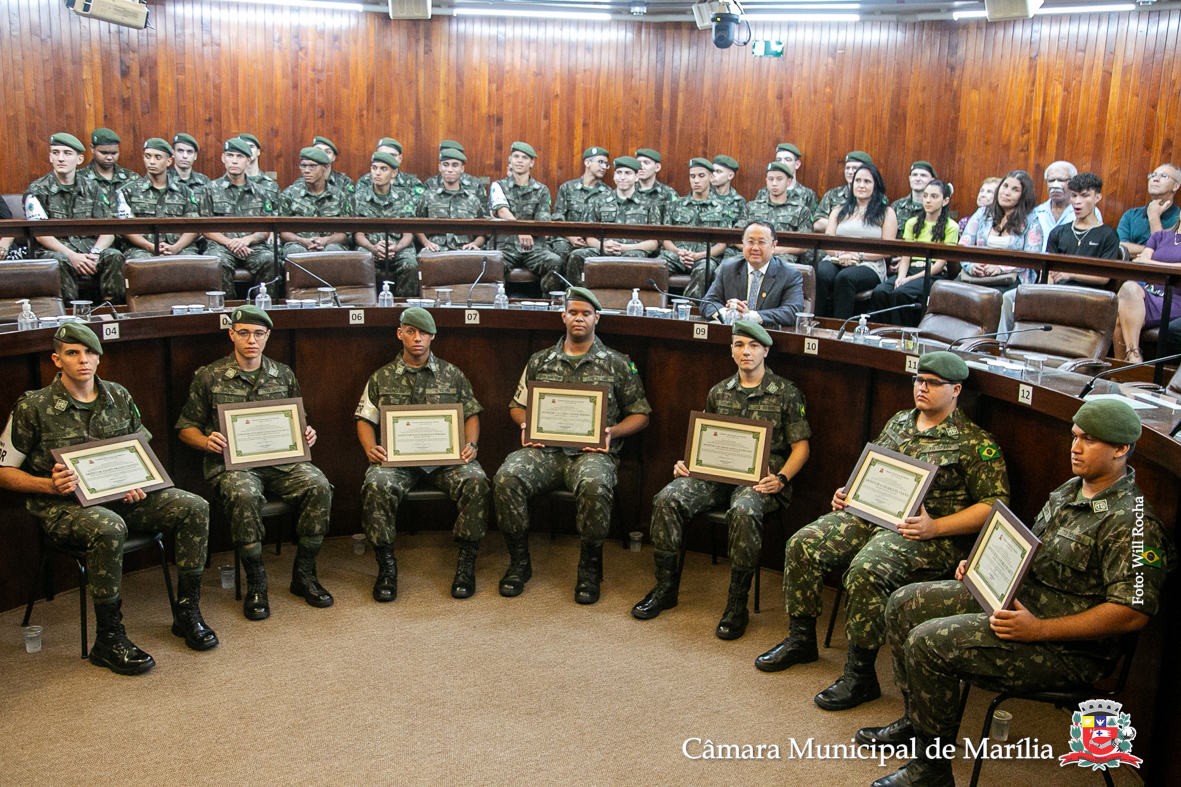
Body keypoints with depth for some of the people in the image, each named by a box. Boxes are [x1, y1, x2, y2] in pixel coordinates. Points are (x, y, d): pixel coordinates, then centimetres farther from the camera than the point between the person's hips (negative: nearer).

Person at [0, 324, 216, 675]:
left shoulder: (118, 397, 9)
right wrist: (50, 485, -17)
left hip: (120, 496, 5)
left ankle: (187, 612, -3)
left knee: (194, 507, -15)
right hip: (62, 506, -5)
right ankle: (108, 639, -23)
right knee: (109, 528, -39)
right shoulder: (33, 407, -4)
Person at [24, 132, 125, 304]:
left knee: (114, 256, -28)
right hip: (54, 250, -2)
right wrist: (71, 255, -22)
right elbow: (41, 234, -5)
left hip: (89, 248, 2)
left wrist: (95, 253, -17)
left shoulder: (92, 189, 12)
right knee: (59, 262, -36)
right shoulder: (37, 190, 5)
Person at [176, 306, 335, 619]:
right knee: (245, 496, -36)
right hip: (232, 462, -3)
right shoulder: (210, 377, 6)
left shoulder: (283, 376, 14)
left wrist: (307, 435, -1)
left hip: (280, 461, 3)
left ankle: (304, 574, -9)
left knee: (318, 486, -26)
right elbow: (186, 427, 11)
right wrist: (206, 441, -11)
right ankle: (255, 584, -17)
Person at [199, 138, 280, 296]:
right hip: (221, 245, -1)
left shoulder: (261, 191, 18)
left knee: (269, 261, -33)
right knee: (219, 262, -36)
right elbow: (207, 229, 7)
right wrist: (229, 242, -11)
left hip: (254, 246, 1)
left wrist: (246, 239, -8)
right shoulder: (211, 190, 13)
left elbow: (266, 230, 12)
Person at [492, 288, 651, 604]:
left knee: (595, 485, -37)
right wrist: (526, 426, 2)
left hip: (591, 451, -2)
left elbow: (640, 413, 13)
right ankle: (519, 562, -7)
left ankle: (590, 568, -14)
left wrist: (612, 431, -5)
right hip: (544, 449, 2)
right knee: (506, 479, -28)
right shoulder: (540, 361, 18)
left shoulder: (617, 364, 12)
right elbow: (517, 405, 24)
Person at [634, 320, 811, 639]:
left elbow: (800, 446, 2)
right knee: (668, 498, -21)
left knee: (743, 512, -38)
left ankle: (737, 604, -23)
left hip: (760, 478, -4)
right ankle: (666, 586, -6)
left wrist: (781, 478, -15)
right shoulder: (719, 392, 16)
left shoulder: (786, 393, 4)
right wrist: (687, 462, 1)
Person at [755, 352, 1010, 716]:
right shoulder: (898, 423, 18)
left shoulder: (975, 443, -3)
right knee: (803, 544, -12)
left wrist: (936, 527, -19)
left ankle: (861, 675, -18)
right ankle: (801, 638, 6)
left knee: (867, 570, -34)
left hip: (927, 534, -7)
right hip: (871, 515, 7)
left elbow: (995, 505, -8)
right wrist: (848, 492, 8)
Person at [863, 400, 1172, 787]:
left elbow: (1133, 612, -25)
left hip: (1066, 650, -10)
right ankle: (917, 720, 20)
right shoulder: (1070, 491, 10)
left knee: (927, 643, -24)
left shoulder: (1134, 522, -19)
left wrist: (1038, 629, -27)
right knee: (904, 604, 7)